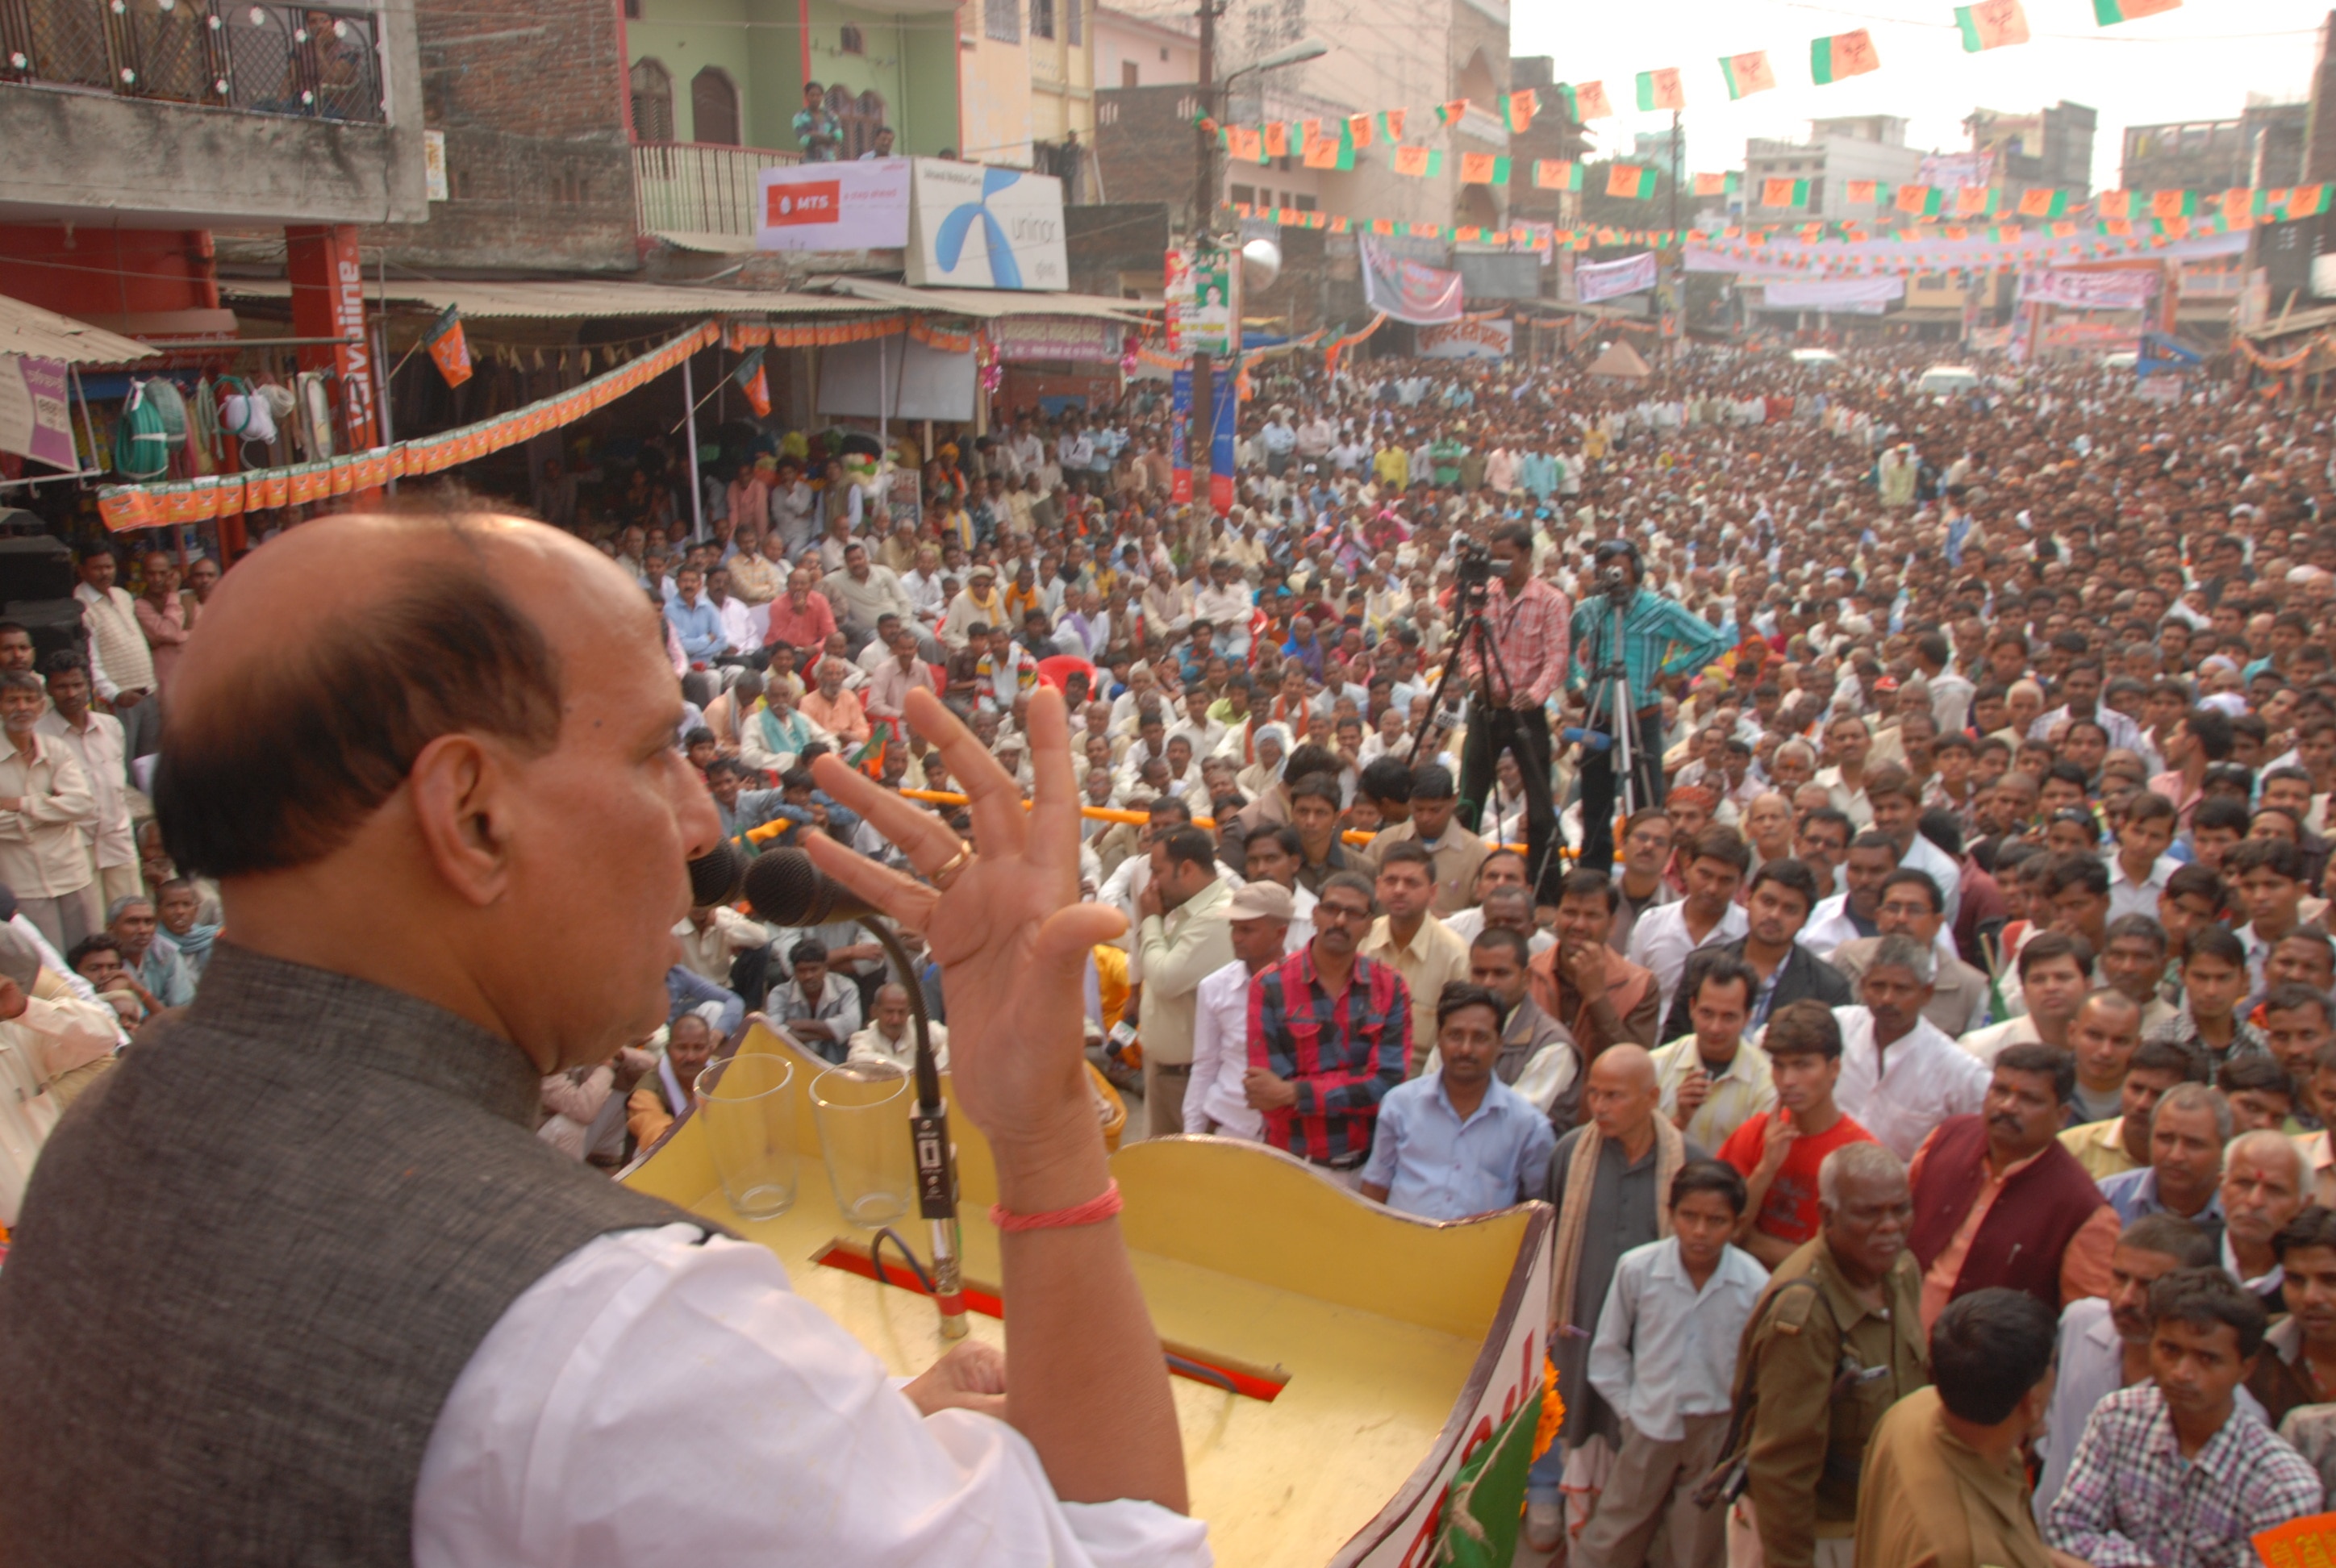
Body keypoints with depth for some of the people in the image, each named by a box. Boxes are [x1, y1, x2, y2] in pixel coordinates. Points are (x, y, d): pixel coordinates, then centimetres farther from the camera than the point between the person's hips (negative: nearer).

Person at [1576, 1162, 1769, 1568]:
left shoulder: (1755, 1284, -15)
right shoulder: (1637, 1268, -14)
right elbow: (1608, 1349, 0)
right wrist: (1629, 1406, -2)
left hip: (1717, 1435, 0)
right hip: (1650, 1427, 0)